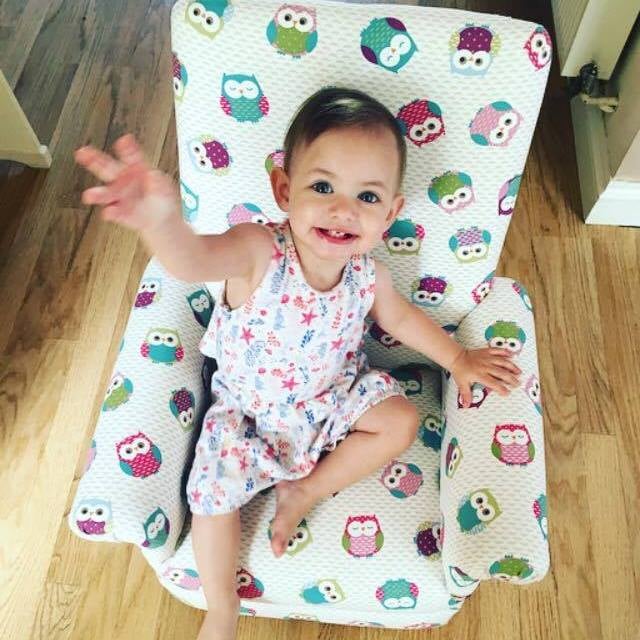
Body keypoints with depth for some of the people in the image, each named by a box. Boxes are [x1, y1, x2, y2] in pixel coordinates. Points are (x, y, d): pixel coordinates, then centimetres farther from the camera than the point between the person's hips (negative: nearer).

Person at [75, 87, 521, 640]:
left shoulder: (368, 273, -19)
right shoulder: (258, 252, -34)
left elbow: (399, 316, 4)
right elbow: (196, 259, -57)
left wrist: (457, 359, 3)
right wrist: (163, 223, -80)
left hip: (332, 395, 4)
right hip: (250, 408, -3)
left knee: (401, 422, -7)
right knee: (213, 491, -9)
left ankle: (304, 491, 7)